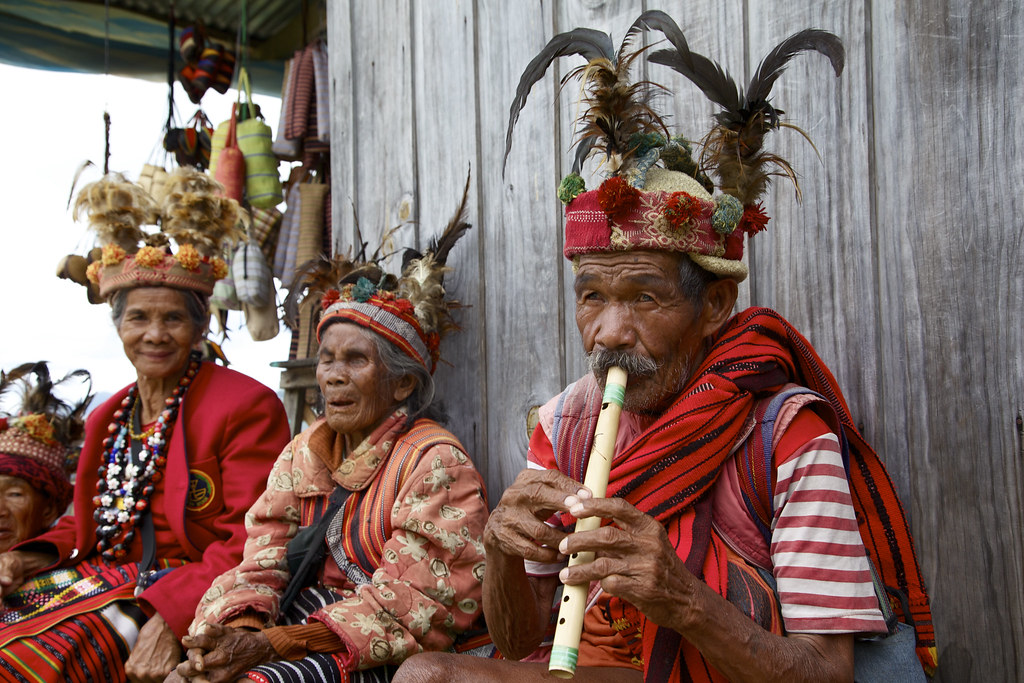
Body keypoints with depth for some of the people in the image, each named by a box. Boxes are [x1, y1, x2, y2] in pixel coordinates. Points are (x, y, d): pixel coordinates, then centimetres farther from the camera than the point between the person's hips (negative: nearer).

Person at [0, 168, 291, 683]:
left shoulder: (247, 405, -7)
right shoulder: (107, 417, 19)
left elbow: (251, 543, -14)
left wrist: (173, 615, -26)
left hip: (190, 596, -7)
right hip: (102, 576, 7)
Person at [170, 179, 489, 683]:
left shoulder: (435, 462, -9)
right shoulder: (304, 452, 13)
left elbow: (406, 604, -16)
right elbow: (262, 561, 6)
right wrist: (240, 629, -17)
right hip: (294, 634, 6)